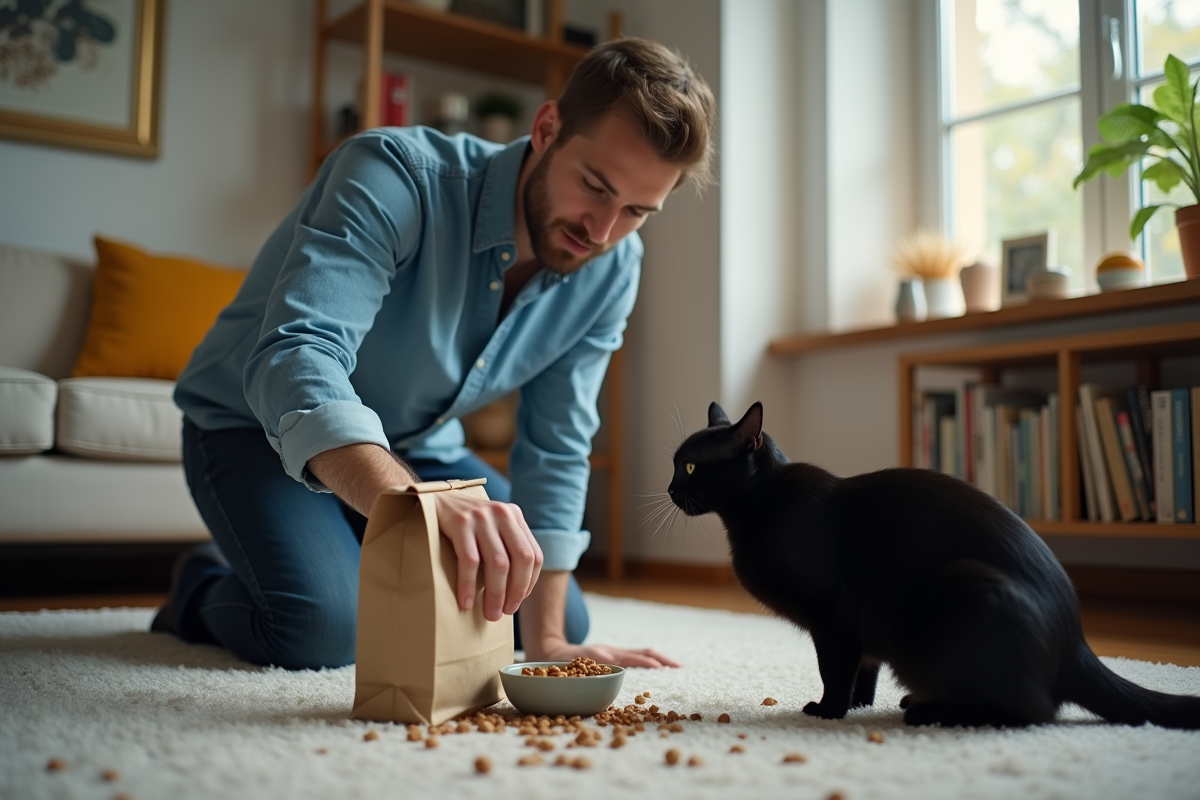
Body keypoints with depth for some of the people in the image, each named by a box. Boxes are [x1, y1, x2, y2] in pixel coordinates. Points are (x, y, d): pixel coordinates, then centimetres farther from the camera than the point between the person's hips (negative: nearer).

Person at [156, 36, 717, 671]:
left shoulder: (611, 269, -14)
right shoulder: (396, 175, -32)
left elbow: (554, 450, -9)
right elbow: (294, 361, -46)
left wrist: (545, 641, -14)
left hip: (415, 449, 6)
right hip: (256, 426, -5)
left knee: (565, 618, 5)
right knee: (325, 631, -31)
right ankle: (201, 590, 4)